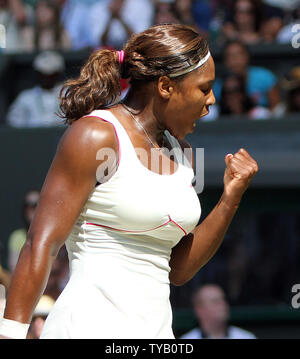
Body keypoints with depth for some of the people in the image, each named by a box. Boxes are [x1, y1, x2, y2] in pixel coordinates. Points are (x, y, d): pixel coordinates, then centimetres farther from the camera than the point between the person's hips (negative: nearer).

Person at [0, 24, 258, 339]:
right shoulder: (95, 135, -7)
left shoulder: (180, 152, 15)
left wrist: (231, 198, 7)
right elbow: (41, 246, -12)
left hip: (156, 330, 7)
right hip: (90, 327, -7)